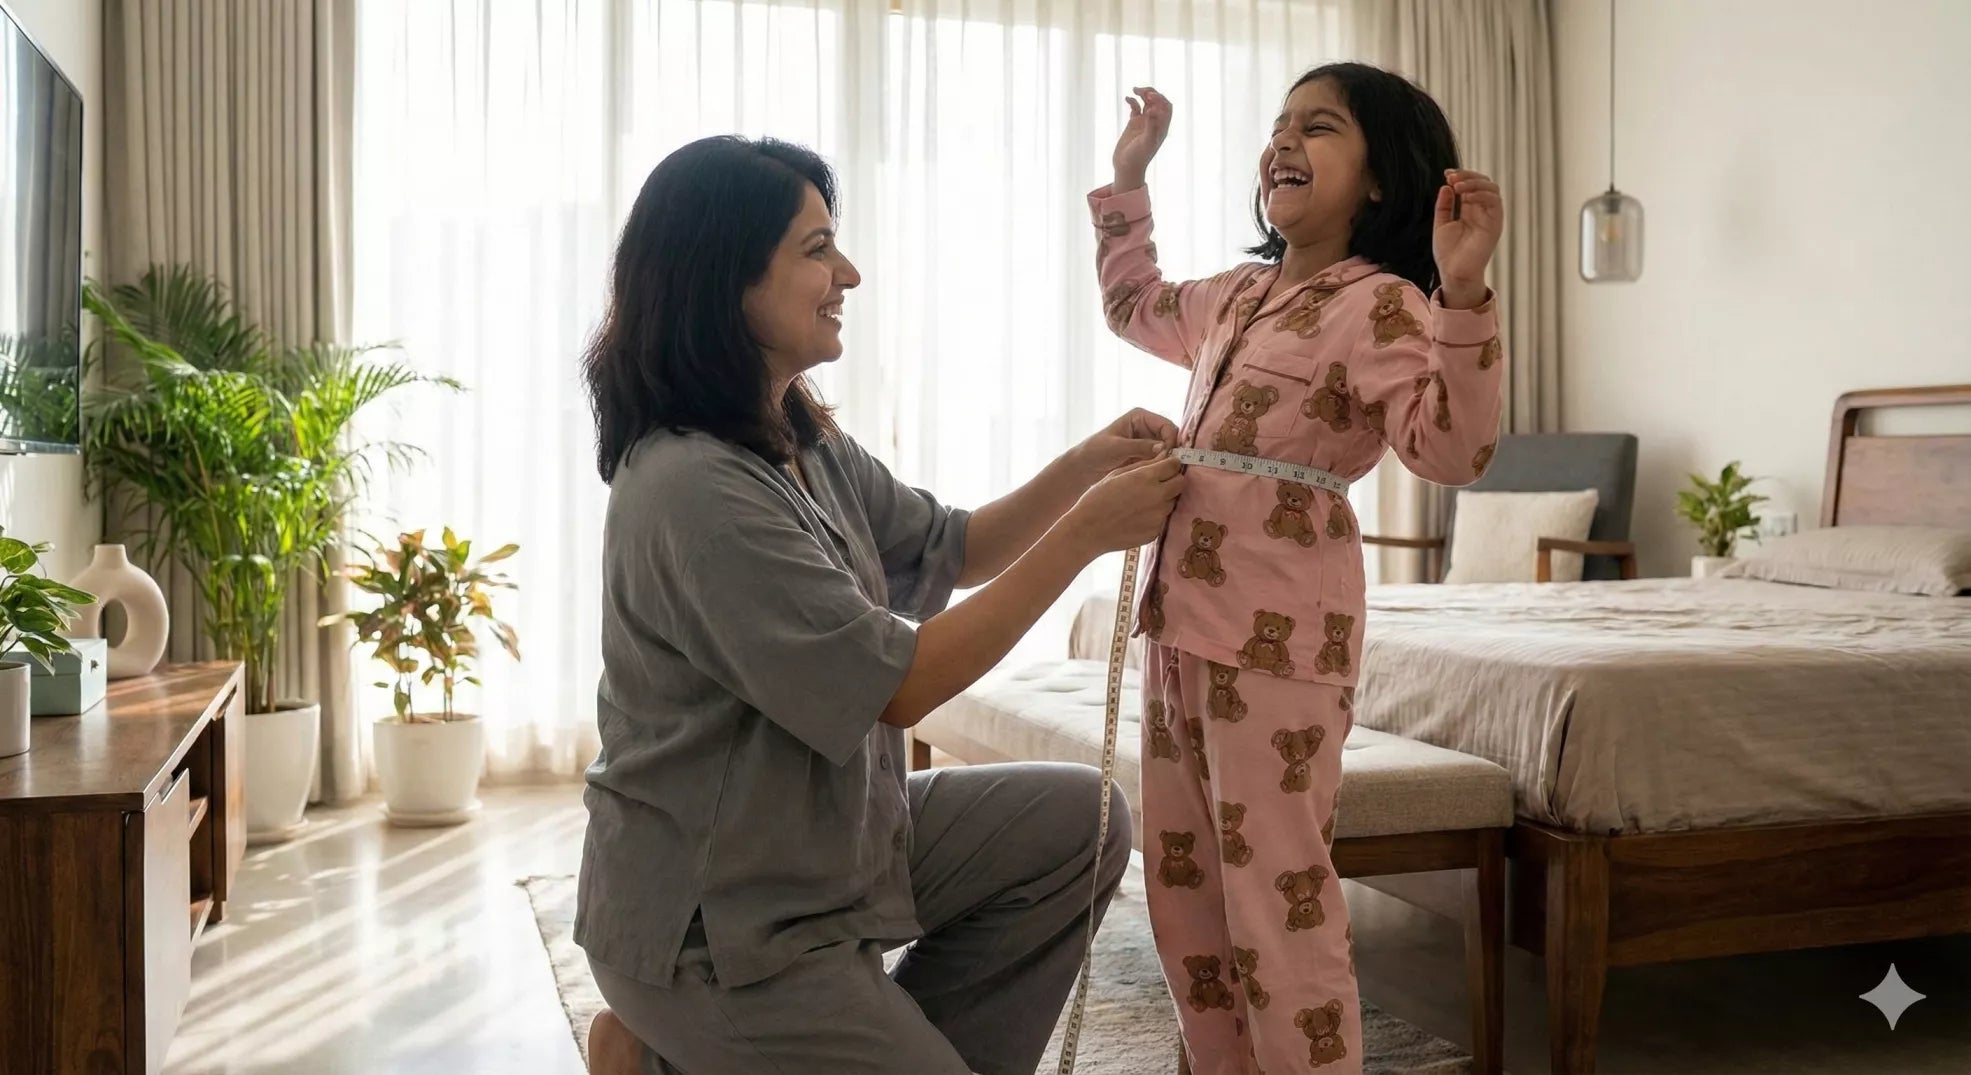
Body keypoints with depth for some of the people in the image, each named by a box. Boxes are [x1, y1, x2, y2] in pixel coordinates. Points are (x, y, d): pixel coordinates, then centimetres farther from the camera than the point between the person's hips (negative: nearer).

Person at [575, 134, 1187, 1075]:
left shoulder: (804, 444, 4)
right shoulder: (693, 489, -26)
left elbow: (948, 550, 12)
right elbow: (897, 687, -25)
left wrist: (1084, 466, -5)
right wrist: (1088, 533, -21)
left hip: (830, 839, 9)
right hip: (711, 920, -9)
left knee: (1079, 821, 4)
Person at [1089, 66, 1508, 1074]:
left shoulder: (1381, 304, -10)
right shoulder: (1238, 295, 16)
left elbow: (1451, 449, -24)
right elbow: (1134, 307, 36)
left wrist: (1462, 295, -35)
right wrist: (1128, 177, 32)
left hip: (1277, 635, -9)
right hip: (1181, 619, 9)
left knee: (1277, 897, -3)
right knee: (1181, 885, 17)